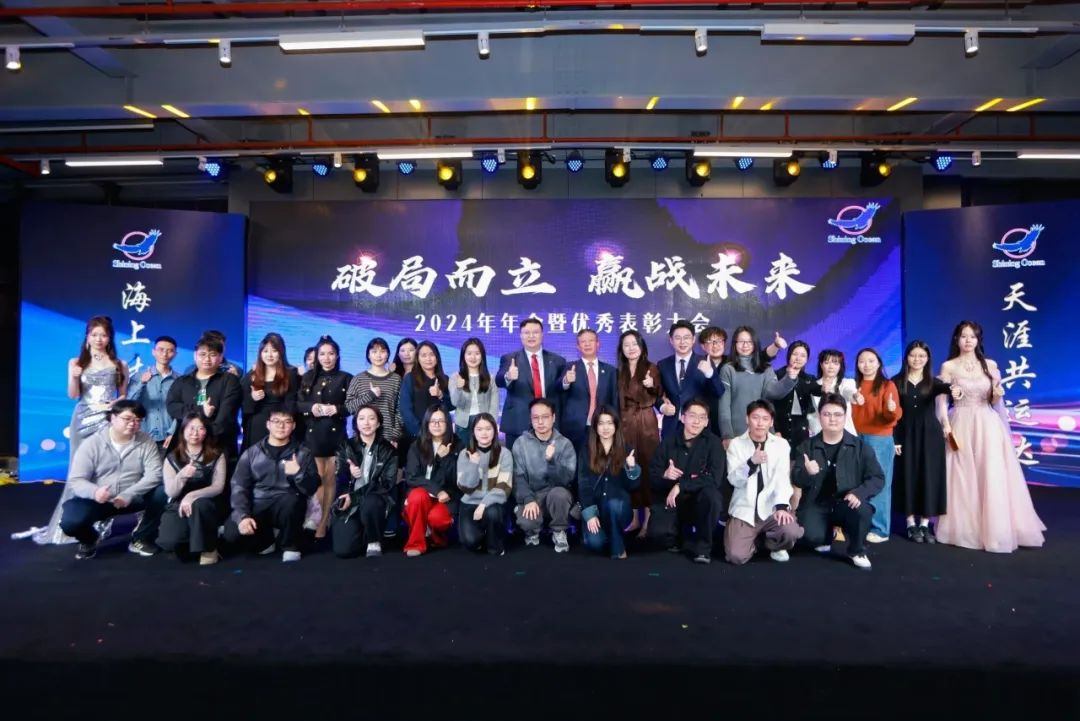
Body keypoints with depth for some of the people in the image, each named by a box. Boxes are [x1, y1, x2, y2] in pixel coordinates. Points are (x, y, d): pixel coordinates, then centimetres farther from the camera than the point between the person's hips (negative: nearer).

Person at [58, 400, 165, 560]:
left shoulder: (146, 442, -6)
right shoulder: (92, 443, -9)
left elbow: (154, 474, -15)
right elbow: (75, 480, -14)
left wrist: (128, 494, -29)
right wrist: (94, 492, -37)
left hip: (133, 498, 1)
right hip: (97, 499, -1)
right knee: (70, 522, -29)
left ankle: (141, 539, -1)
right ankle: (89, 540, 12)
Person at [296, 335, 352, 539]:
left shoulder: (345, 378, 6)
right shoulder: (308, 377, 10)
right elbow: (298, 404, 5)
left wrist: (336, 409, -16)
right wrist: (311, 407, -14)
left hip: (335, 434, -1)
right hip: (313, 433, 1)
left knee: (330, 478, 3)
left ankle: (323, 524, 10)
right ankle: (317, 522, 6)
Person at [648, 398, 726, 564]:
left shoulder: (713, 443, -7)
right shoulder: (668, 442, 1)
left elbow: (715, 478, -20)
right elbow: (653, 473, 3)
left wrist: (680, 486, -24)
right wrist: (664, 474, -20)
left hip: (700, 501, -1)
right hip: (672, 500, 1)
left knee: (711, 494, -36)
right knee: (657, 531, -28)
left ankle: (702, 546, -10)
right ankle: (681, 541, 11)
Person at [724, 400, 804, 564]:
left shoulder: (781, 444, 4)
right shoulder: (736, 444, 2)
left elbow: (783, 478, -7)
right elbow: (734, 480, -8)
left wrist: (781, 506, -23)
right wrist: (752, 463, -26)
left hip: (771, 507, 1)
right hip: (744, 509, -1)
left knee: (791, 532, -30)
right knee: (736, 556, -18)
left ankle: (775, 546, 8)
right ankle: (755, 540, 18)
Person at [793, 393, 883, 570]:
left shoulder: (860, 446, 0)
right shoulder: (807, 446, 2)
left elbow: (878, 478, -3)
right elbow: (796, 479, -5)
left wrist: (859, 493, -23)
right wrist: (808, 473, -29)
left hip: (847, 503, 0)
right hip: (817, 504, 0)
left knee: (862, 509, -35)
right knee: (811, 535, -28)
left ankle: (857, 551, -2)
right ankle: (825, 538, 15)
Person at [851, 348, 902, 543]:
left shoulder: (887, 385, -1)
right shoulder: (855, 386, 12)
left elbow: (893, 415, -9)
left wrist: (892, 409, -31)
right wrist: (853, 402, -8)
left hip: (879, 440, -4)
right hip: (857, 438, 4)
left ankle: (879, 529, 2)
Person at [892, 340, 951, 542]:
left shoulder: (932, 382, 4)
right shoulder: (896, 382, 0)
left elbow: (944, 388, -22)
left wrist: (953, 389, -46)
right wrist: (894, 440, -8)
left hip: (930, 435, 2)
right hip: (906, 435, -1)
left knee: (929, 477, 3)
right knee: (909, 477, 2)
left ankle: (925, 524, 13)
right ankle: (911, 524, 11)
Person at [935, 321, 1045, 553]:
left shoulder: (990, 365, 6)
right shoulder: (948, 367, 0)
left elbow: (995, 402, 9)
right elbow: (942, 400, -2)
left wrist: (998, 395, -13)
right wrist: (946, 426, -13)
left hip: (988, 426, 2)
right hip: (961, 426, -2)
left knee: (993, 477, 0)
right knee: (963, 479, 2)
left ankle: (995, 530, 11)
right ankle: (965, 529, 12)